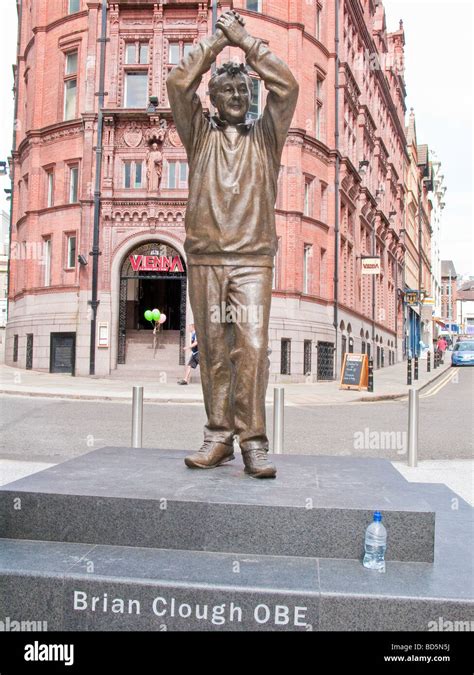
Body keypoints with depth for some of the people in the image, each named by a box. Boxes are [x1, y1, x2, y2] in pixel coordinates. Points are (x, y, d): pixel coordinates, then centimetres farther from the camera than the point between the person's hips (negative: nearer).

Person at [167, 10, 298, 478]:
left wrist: (244, 40, 10)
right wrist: (217, 40, 12)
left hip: (253, 259, -1)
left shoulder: (265, 136, 17)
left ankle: (253, 442, -7)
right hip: (205, 258, 1)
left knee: (252, 347, -10)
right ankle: (219, 436, 7)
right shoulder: (199, 134, 17)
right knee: (213, 350, 1)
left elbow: (286, 86, 5)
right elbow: (178, 83, 6)